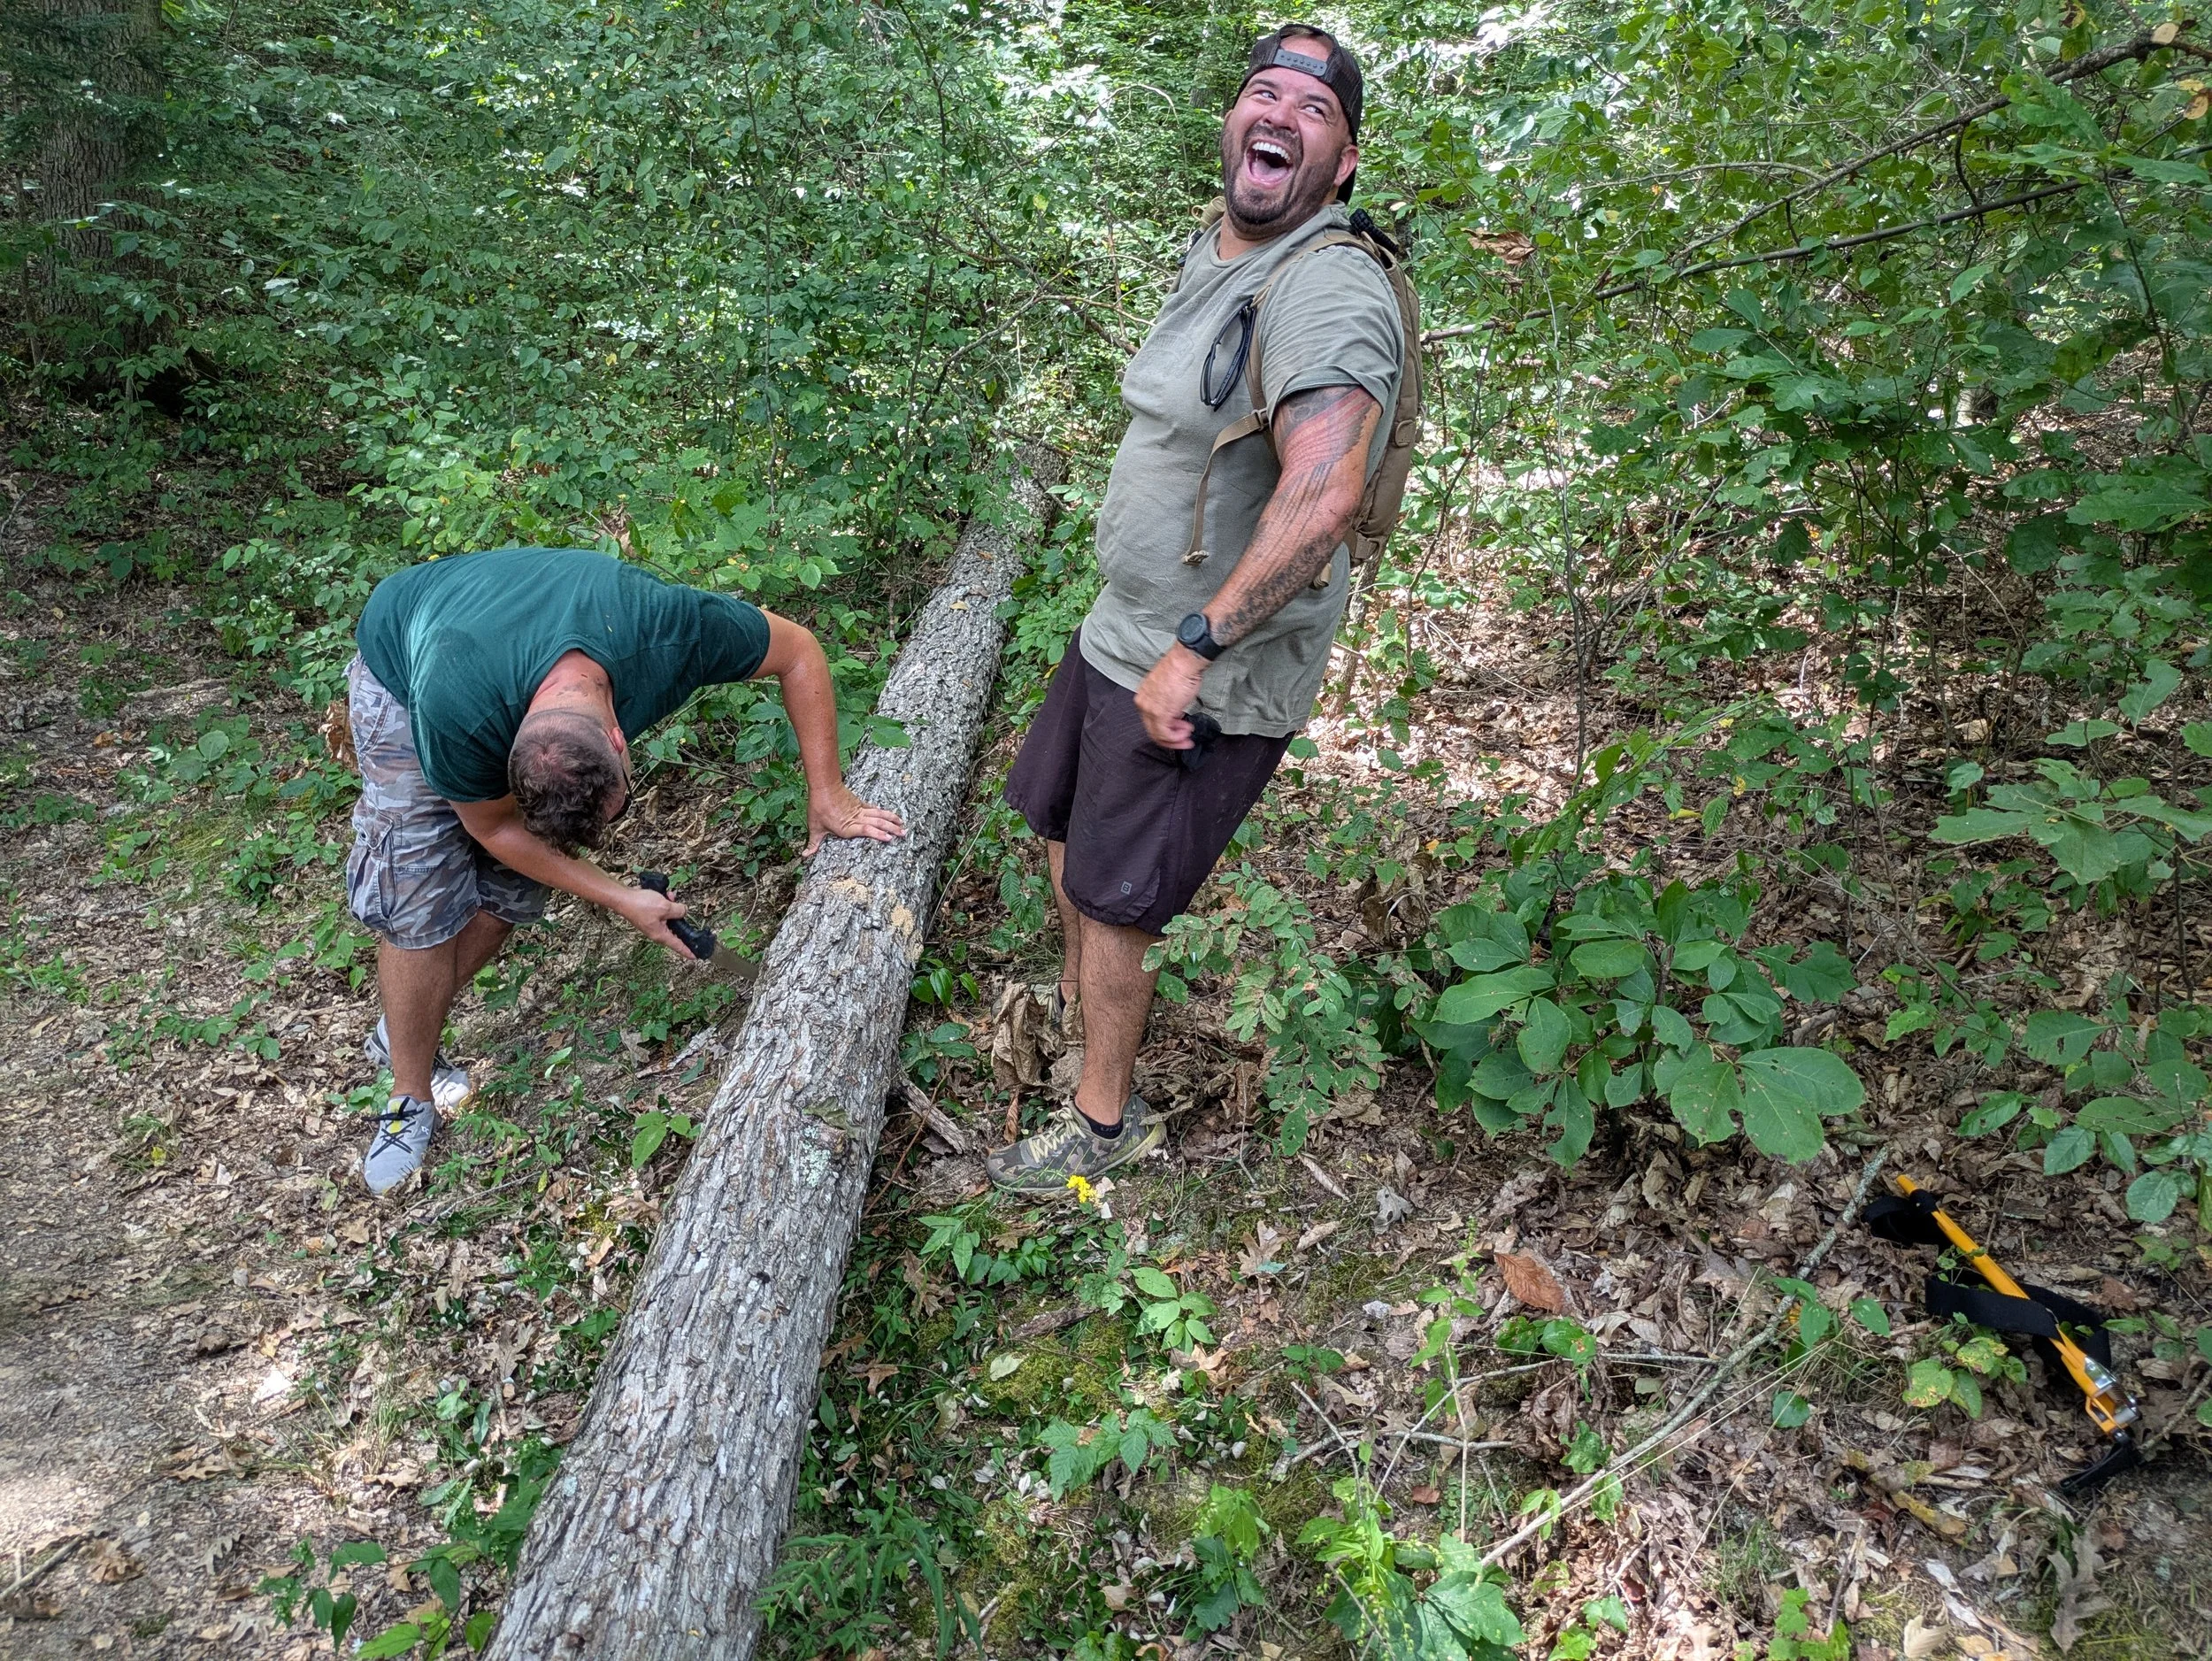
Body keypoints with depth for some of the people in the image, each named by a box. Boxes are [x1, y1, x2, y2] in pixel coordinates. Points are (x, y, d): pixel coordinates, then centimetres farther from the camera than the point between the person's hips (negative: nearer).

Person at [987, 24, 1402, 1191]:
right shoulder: (1212, 256, 9)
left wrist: (1192, 649, -30)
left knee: (1110, 900, 3)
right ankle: (1081, 1000, 49)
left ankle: (1104, 1123, 26)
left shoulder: (1327, 288, -22)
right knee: (1060, 828, 23)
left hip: (1206, 680, -9)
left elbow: (1321, 494, -36)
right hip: (1122, 632, 9)